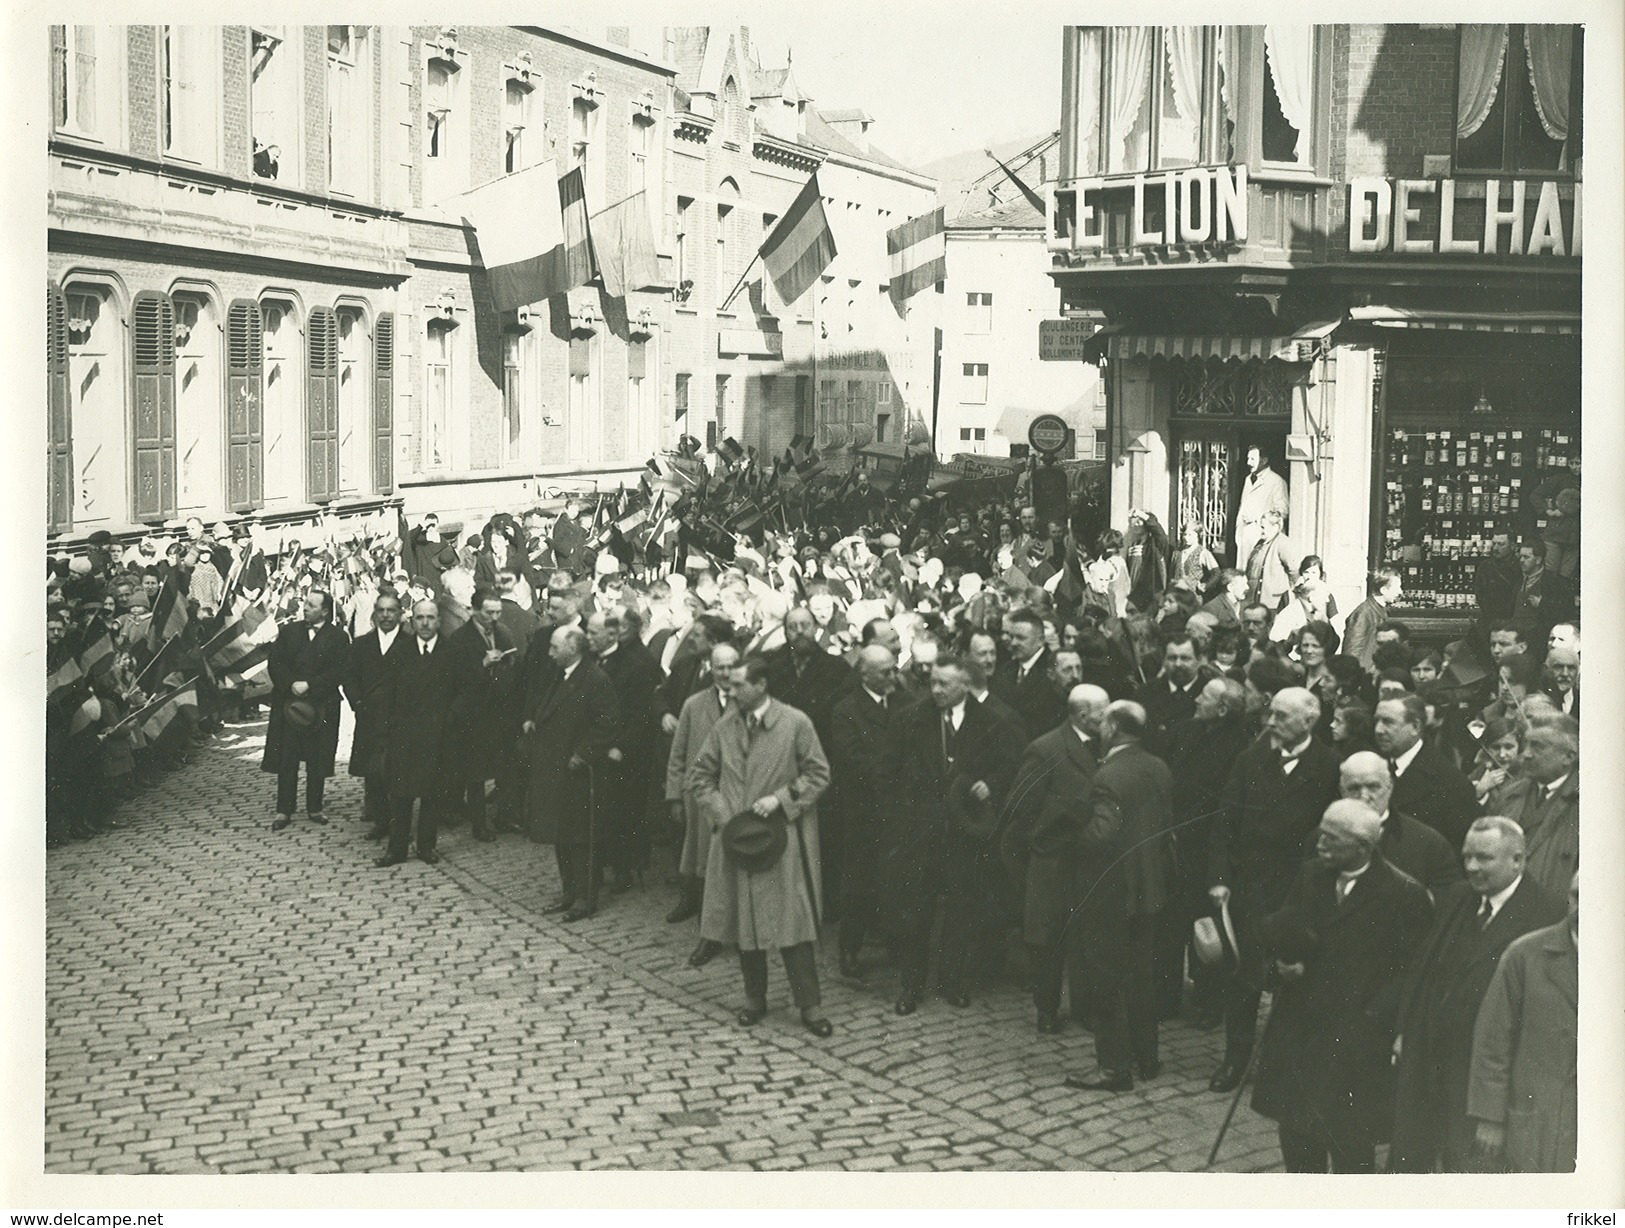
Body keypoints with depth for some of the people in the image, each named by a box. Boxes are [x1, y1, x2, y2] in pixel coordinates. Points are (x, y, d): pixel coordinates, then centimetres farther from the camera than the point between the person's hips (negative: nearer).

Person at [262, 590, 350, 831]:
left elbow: (339, 671, -8)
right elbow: (275, 663, 1)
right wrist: (291, 685, -14)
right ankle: (284, 811, 7)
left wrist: (309, 685, -16)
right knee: (286, 760, 2)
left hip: (321, 707, -1)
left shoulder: (338, 638, 1)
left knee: (317, 762, 5)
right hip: (288, 704, 1)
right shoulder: (288, 631, 8)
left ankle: (314, 809, 17)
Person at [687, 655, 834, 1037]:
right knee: (744, 922, 9)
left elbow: (819, 774, -3)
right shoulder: (724, 726, 3)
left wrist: (780, 799, -13)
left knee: (792, 921, -4)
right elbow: (700, 775, 11)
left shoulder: (796, 723, -7)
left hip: (783, 837, -4)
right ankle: (755, 999, 22)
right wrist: (720, 812, -3)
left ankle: (809, 1005, 3)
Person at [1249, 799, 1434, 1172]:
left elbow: (1411, 970, -11)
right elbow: (1278, 931, 14)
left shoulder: (1404, 894, -13)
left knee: (1350, 1140, 3)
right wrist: (1283, 962, -7)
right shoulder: (1311, 875, 5)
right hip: (1298, 1027, 6)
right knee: (1295, 1128, 15)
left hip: (1356, 1041, -6)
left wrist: (1373, 1018, -18)